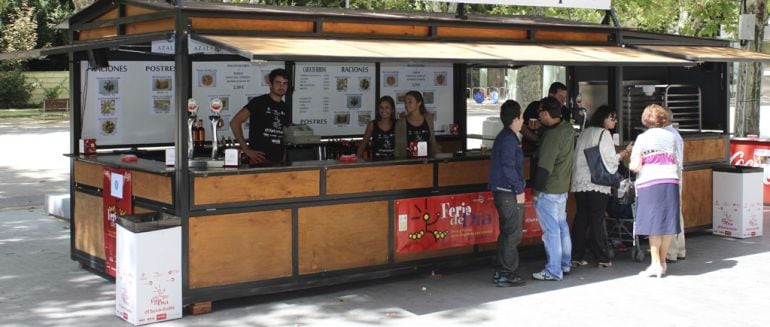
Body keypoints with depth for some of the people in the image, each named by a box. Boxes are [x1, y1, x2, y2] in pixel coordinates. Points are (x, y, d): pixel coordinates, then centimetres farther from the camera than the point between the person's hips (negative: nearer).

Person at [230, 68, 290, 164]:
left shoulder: (284, 108, 14)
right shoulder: (259, 102, -5)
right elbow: (234, 122, -10)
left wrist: (284, 158, 10)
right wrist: (247, 150, -13)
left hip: (278, 161, 6)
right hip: (260, 159, -6)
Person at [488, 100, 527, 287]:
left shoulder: (503, 137, 15)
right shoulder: (509, 139, -16)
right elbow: (508, 167, -22)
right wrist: (519, 190, -16)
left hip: (503, 193, 10)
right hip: (510, 194, -10)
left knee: (506, 233, 16)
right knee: (513, 234, -4)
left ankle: (501, 272, 21)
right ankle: (507, 274, 0)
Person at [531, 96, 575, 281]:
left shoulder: (552, 136, -21)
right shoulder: (567, 129, 6)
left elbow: (544, 166, -21)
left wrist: (536, 189, -15)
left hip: (548, 190, -10)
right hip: (563, 187, 10)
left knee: (551, 230, -4)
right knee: (562, 226, 18)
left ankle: (553, 271, 1)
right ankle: (565, 264, 29)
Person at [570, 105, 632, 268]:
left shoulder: (584, 132, 13)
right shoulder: (604, 133, -6)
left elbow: (578, 156, 13)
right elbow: (609, 159, -9)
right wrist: (623, 154, 7)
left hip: (580, 182, 6)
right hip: (597, 183, -6)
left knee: (580, 219, 8)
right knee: (597, 221, -1)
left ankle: (576, 257, 8)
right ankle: (602, 258, 5)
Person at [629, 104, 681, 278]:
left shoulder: (643, 138, -2)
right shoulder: (671, 136, 10)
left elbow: (635, 166, -7)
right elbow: (677, 162, 11)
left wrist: (631, 165, 14)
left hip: (650, 183, -3)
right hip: (671, 181, 4)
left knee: (653, 224, 0)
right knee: (667, 223, 9)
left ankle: (655, 264, -2)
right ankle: (662, 262, 17)